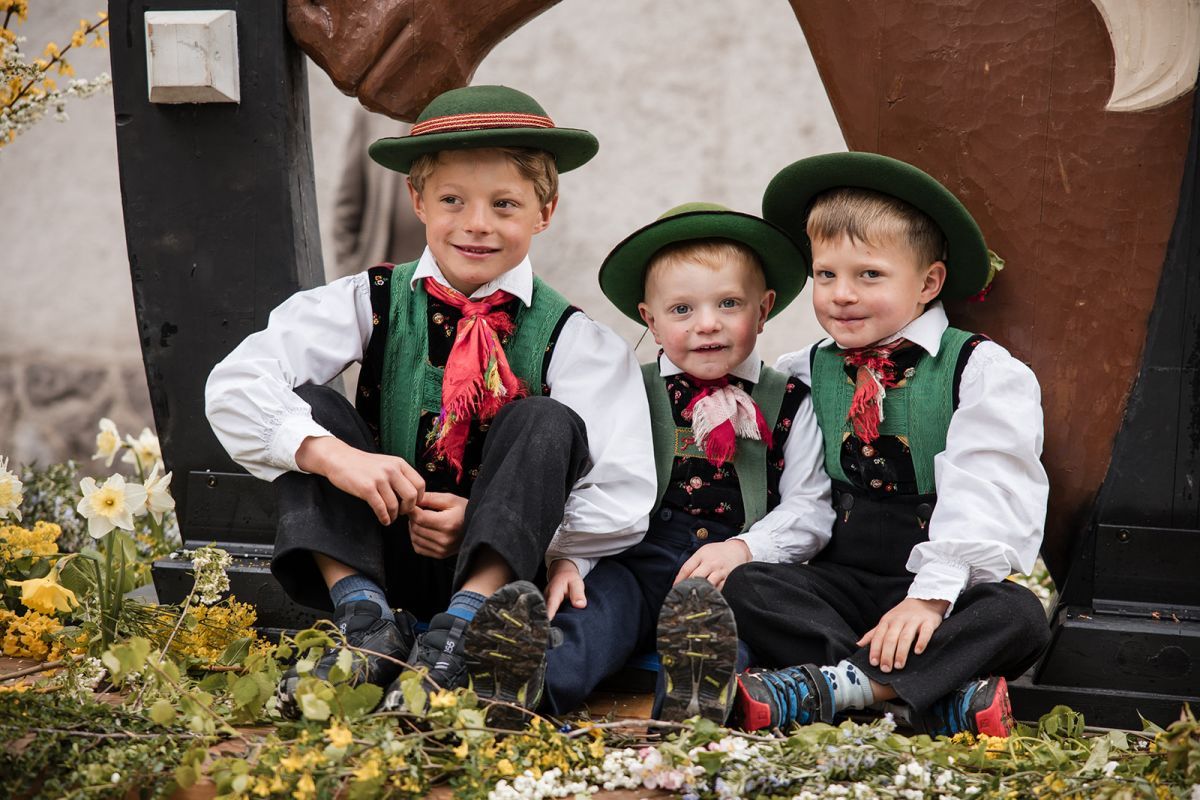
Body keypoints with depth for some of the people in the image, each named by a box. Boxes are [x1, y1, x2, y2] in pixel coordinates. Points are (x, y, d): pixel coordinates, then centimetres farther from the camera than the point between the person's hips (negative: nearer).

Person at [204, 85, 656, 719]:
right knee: (306, 402, -14)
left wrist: (481, 521, -22)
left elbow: (623, 507, -14)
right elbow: (234, 386, -14)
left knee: (546, 424, -24)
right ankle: (367, 622, -26)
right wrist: (334, 457, -30)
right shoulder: (373, 303, -2)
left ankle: (458, 636, -35)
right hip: (381, 558, 2)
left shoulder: (572, 341, -6)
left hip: (500, 567, -2)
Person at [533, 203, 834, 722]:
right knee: (605, 592, -32)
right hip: (642, 557, 1)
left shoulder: (788, 404, 14)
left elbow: (809, 508, 8)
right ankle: (539, 679, -58)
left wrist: (744, 548, -12)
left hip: (743, 567, 0)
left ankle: (702, 684, -63)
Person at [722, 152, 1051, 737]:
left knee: (1018, 614, -31)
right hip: (839, 584, 3)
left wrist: (931, 595, -26)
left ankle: (828, 687, -36)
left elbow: (980, 494, -14)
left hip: (944, 586, -3)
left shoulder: (985, 371, -3)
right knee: (745, 587, -23)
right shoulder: (803, 375, 11)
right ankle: (946, 695, -34)